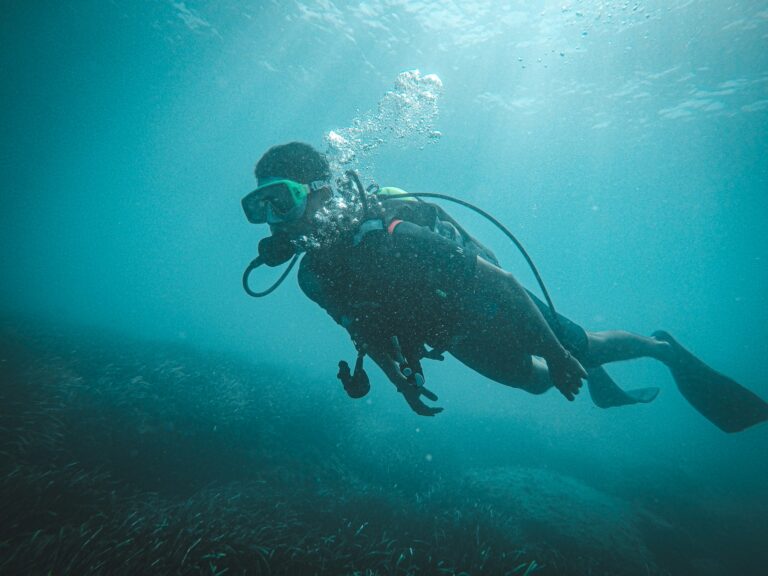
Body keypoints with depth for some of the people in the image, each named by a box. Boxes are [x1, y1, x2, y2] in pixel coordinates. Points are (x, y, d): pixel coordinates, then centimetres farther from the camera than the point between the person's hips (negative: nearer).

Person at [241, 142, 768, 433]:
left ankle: (664, 347, 41)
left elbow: (503, 281, -31)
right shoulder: (313, 275, -15)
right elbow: (364, 320, 6)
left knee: (582, 350, 10)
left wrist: (556, 354, -24)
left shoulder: (386, 238, -39)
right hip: (454, 333, 7)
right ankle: (597, 382, 54)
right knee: (533, 380, 25)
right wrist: (401, 376, 4)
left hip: (488, 305, -6)